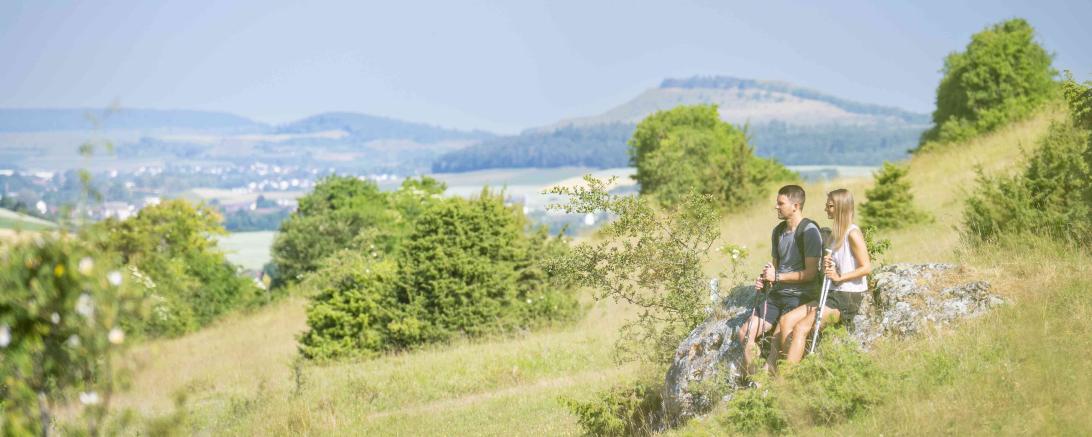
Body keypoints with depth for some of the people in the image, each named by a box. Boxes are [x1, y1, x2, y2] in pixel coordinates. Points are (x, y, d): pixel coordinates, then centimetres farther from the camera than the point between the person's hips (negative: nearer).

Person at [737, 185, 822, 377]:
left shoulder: (809, 231, -11)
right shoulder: (778, 231, 15)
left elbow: (811, 273, -15)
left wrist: (777, 277, -12)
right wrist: (764, 281, 3)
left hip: (798, 296, -8)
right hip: (776, 294, 8)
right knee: (745, 335, -5)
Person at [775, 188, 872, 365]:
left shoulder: (853, 234, -10)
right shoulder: (835, 234, 17)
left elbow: (867, 267, -15)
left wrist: (839, 277, -21)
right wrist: (826, 267, -1)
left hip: (848, 298, -9)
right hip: (833, 294, 9)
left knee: (801, 328, -21)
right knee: (786, 320, -5)